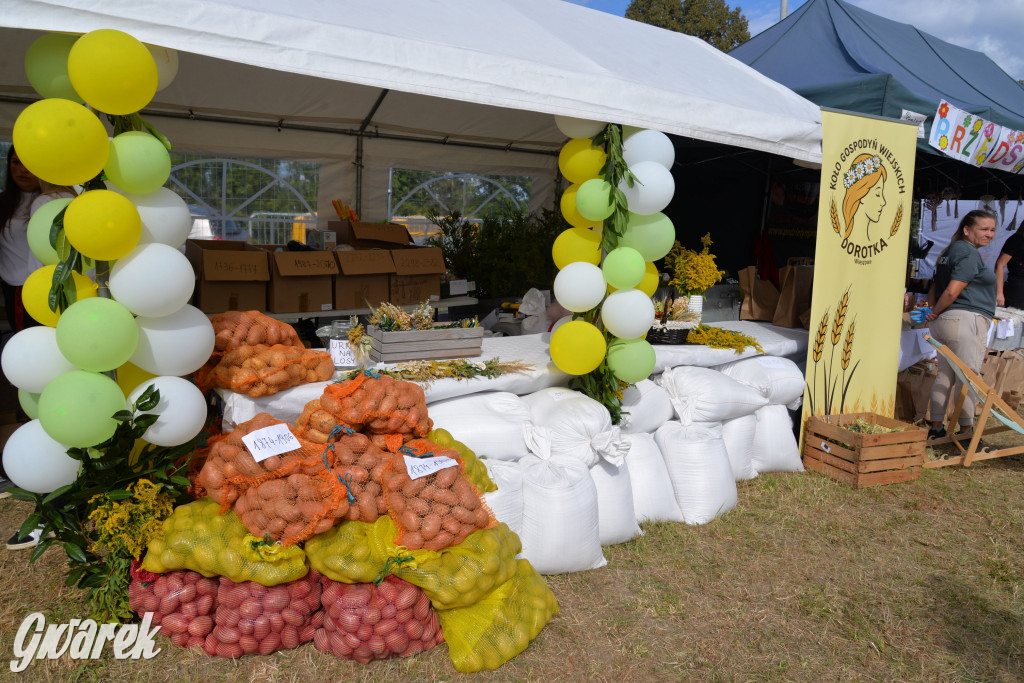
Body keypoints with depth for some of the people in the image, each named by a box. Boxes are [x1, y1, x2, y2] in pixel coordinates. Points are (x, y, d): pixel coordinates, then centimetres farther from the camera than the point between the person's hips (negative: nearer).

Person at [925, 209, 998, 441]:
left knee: (945, 375, 12)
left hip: (945, 321, 10)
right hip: (966, 318, -10)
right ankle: (966, 431, 2)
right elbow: (952, 292, -18)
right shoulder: (970, 254, -11)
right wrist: (936, 313, -5)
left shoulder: (951, 251, 18)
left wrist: (933, 311, 8)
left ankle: (936, 427, 17)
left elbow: (934, 287, 20)